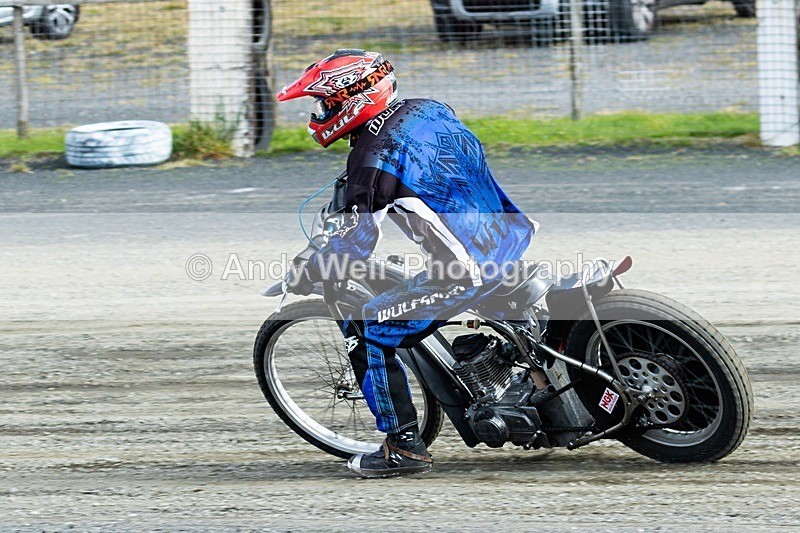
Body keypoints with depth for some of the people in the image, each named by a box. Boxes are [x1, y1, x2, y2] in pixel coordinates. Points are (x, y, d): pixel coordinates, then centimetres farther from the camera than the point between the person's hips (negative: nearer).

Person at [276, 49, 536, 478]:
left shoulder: (373, 157, -14)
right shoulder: (429, 111, 9)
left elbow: (355, 245, -13)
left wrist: (304, 278, 3)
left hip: (466, 270, -9)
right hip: (513, 235, 9)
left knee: (364, 330, -1)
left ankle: (404, 445, 0)